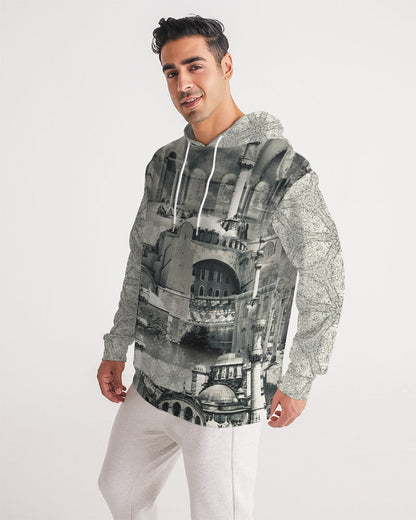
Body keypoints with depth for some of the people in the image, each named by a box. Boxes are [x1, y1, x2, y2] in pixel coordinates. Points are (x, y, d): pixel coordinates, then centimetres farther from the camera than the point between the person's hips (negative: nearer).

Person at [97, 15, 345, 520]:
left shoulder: (284, 171, -20)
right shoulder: (164, 164, 1)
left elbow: (323, 279, -12)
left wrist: (298, 382, -7)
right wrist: (115, 350, 12)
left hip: (227, 395, -6)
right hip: (154, 380, 7)